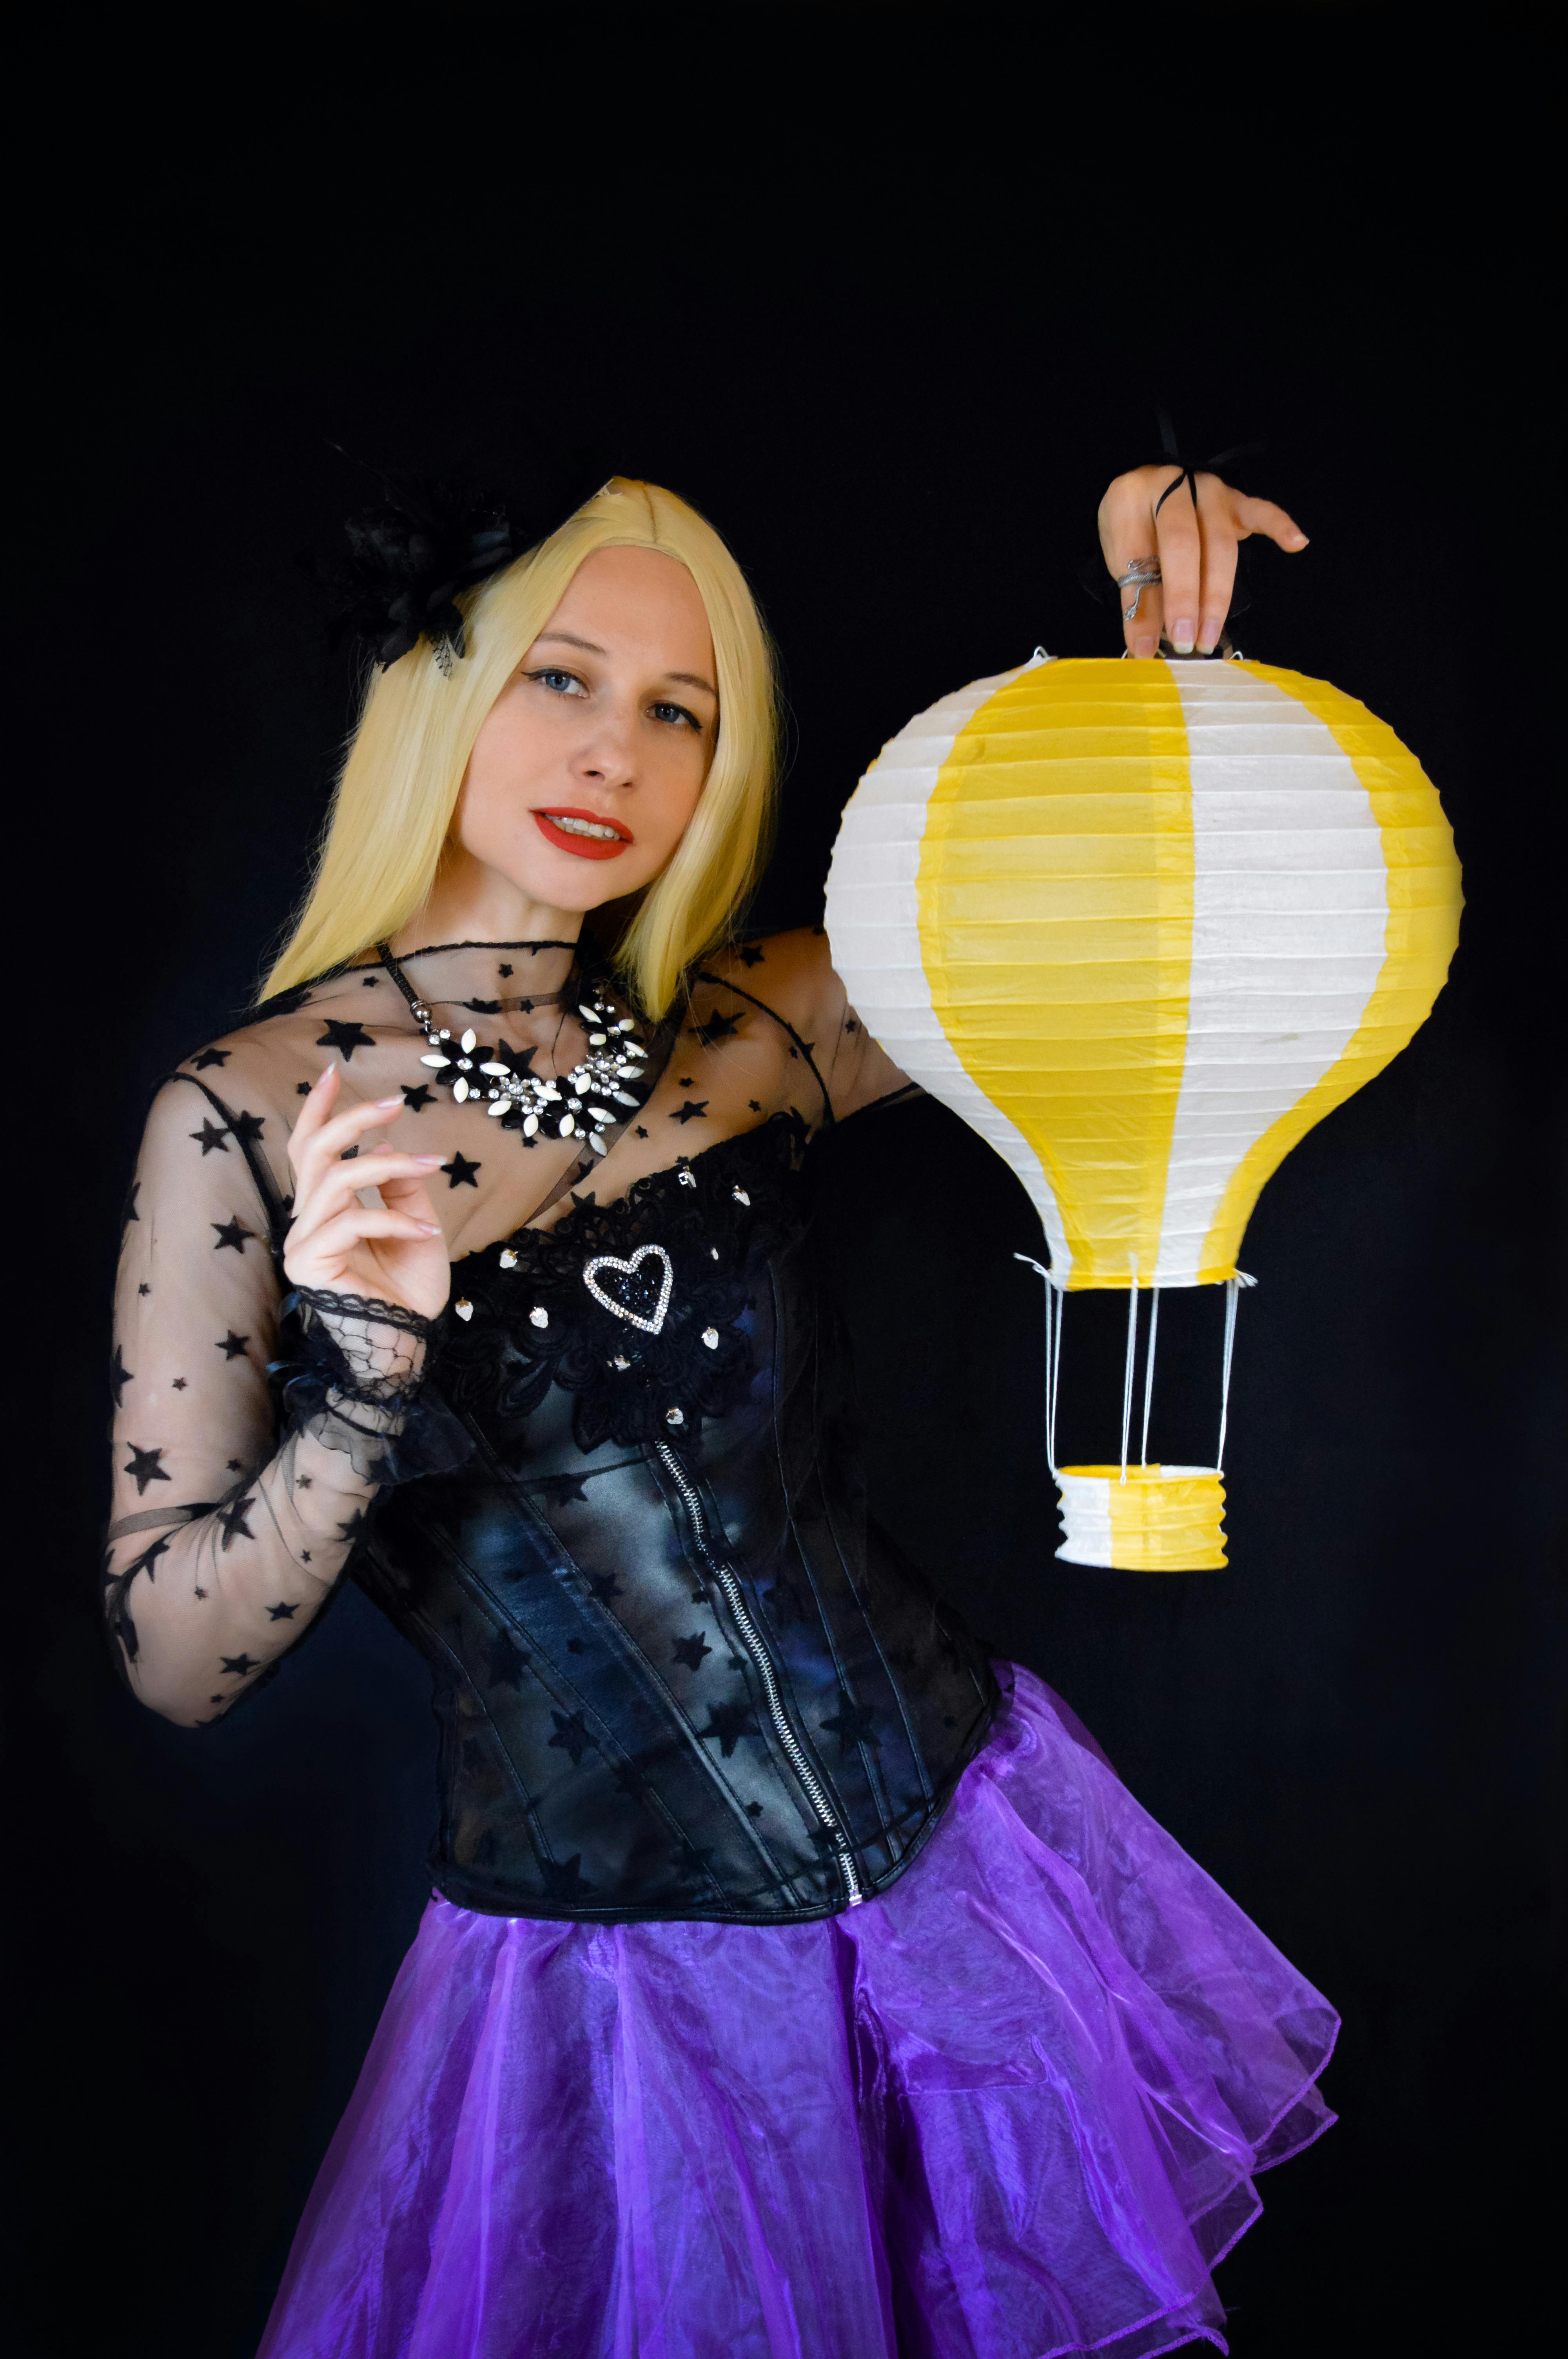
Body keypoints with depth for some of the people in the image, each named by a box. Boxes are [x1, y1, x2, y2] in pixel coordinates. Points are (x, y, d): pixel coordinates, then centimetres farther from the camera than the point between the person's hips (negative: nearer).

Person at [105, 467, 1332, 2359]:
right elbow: (174, 1665, -10)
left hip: (962, 1859, 4)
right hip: (608, 1974, -3)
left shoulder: (755, 1033, -3)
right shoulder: (247, 1114, -11)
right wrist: (363, 1396, -27)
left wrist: (1167, 625, -10)